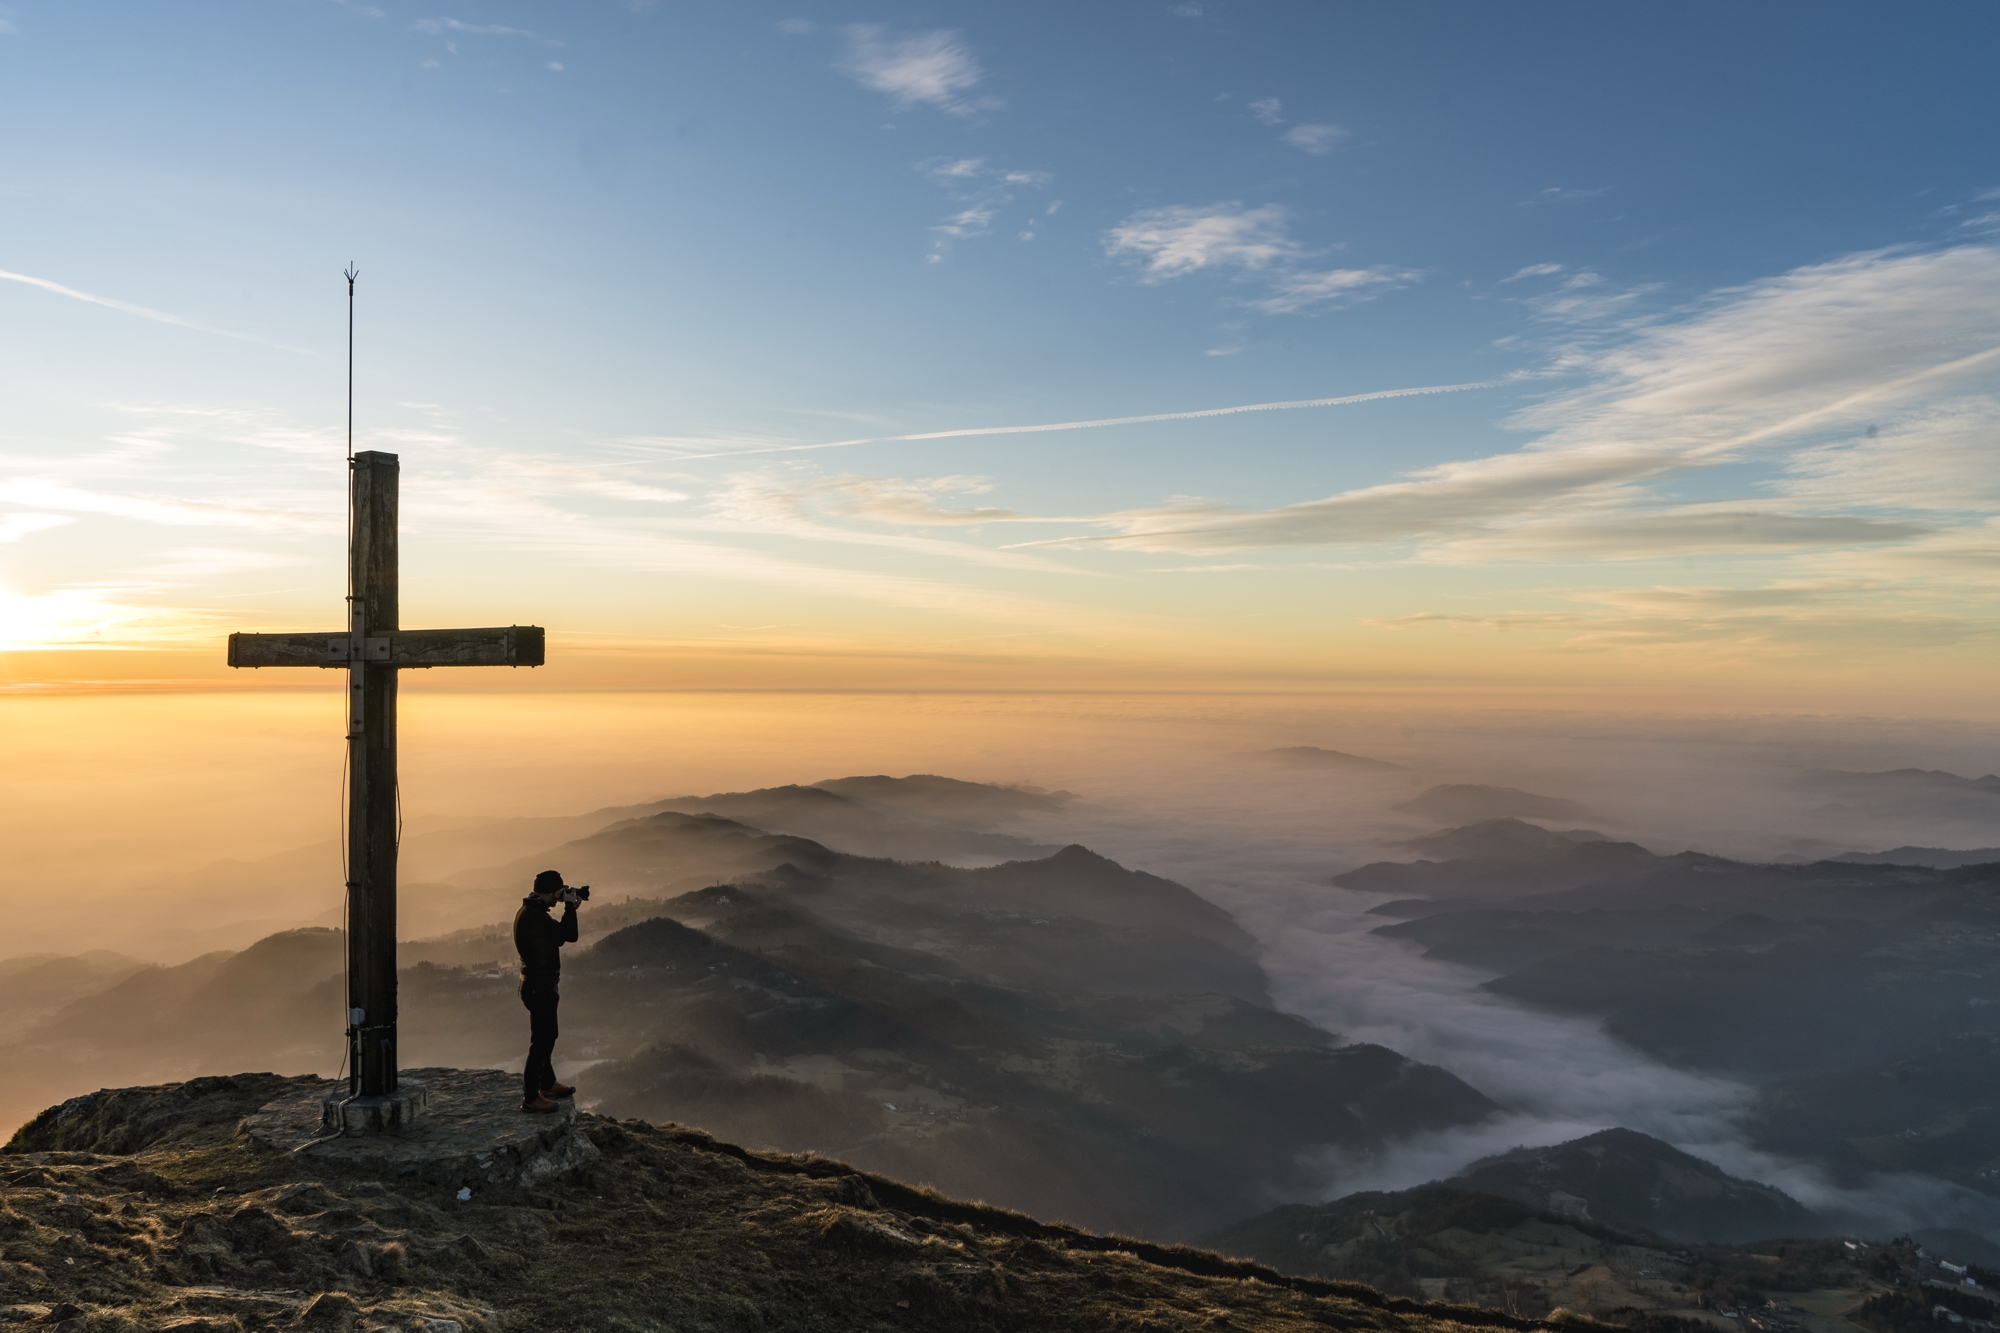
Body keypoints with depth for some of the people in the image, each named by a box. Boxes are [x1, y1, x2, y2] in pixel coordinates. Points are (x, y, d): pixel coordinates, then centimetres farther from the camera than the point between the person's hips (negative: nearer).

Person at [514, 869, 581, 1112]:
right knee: (541, 1040, -5)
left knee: (547, 1036, 22)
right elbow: (570, 935, -25)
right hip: (540, 985, -11)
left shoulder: (530, 911, 10)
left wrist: (570, 909, 8)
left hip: (539, 984, 11)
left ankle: (547, 1083, 35)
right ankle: (530, 1097, 0)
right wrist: (569, 906, -14)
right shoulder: (534, 916, -23)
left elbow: (557, 935, 17)